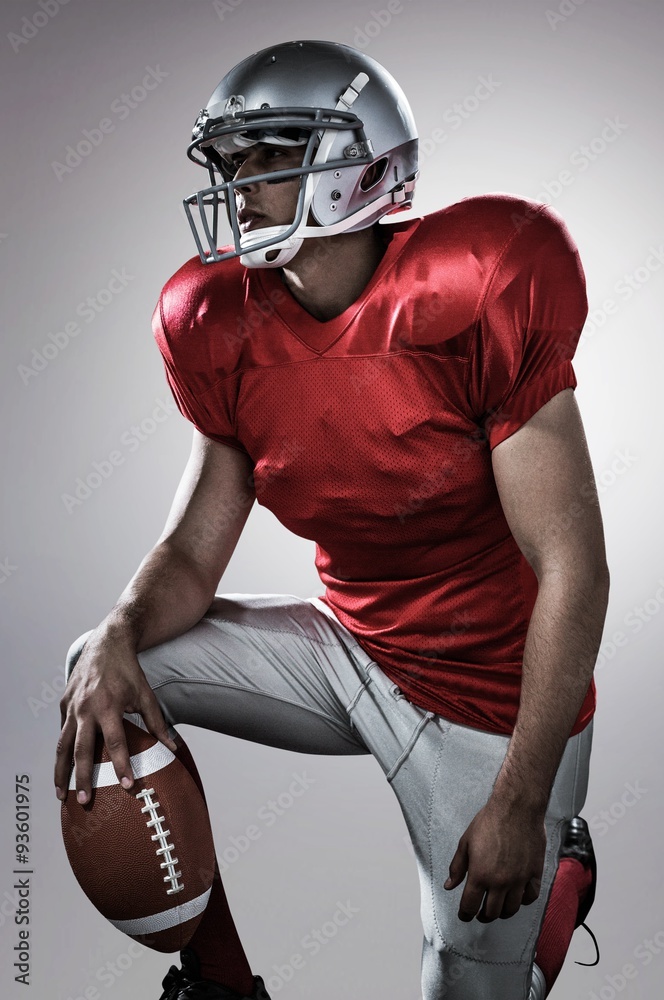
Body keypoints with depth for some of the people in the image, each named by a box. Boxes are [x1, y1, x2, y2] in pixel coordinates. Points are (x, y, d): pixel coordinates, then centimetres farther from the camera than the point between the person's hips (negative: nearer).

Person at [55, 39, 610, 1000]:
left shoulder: (473, 302, -24)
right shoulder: (231, 334, -6)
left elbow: (573, 569, -21)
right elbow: (193, 554, 0)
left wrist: (520, 801, -19)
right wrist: (118, 635, -24)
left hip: (497, 700, -5)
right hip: (351, 647, 5)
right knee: (104, 678, -6)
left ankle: (561, 865, 37)